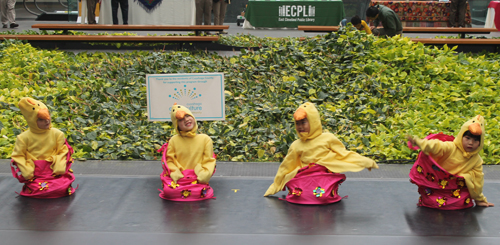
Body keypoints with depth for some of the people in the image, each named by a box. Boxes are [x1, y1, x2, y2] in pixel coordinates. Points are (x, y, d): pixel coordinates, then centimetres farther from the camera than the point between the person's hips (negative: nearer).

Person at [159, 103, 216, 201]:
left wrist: (204, 175, -13)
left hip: (197, 178, -1)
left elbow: (209, 161, 4)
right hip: (178, 178, 1)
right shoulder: (174, 140, 6)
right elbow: (170, 160, 3)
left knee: (198, 192, -28)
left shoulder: (205, 139, 4)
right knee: (168, 190, -25)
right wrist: (175, 174, -14)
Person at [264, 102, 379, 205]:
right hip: (304, 178, 2)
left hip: (325, 175, -1)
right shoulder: (296, 146, 11)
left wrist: (365, 162, 3)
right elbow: (286, 167, 19)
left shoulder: (327, 138, 5)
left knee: (322, 196, -28)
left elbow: (343, 154, 9)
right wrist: (275, 186, 22)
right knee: (296, 195, -26)